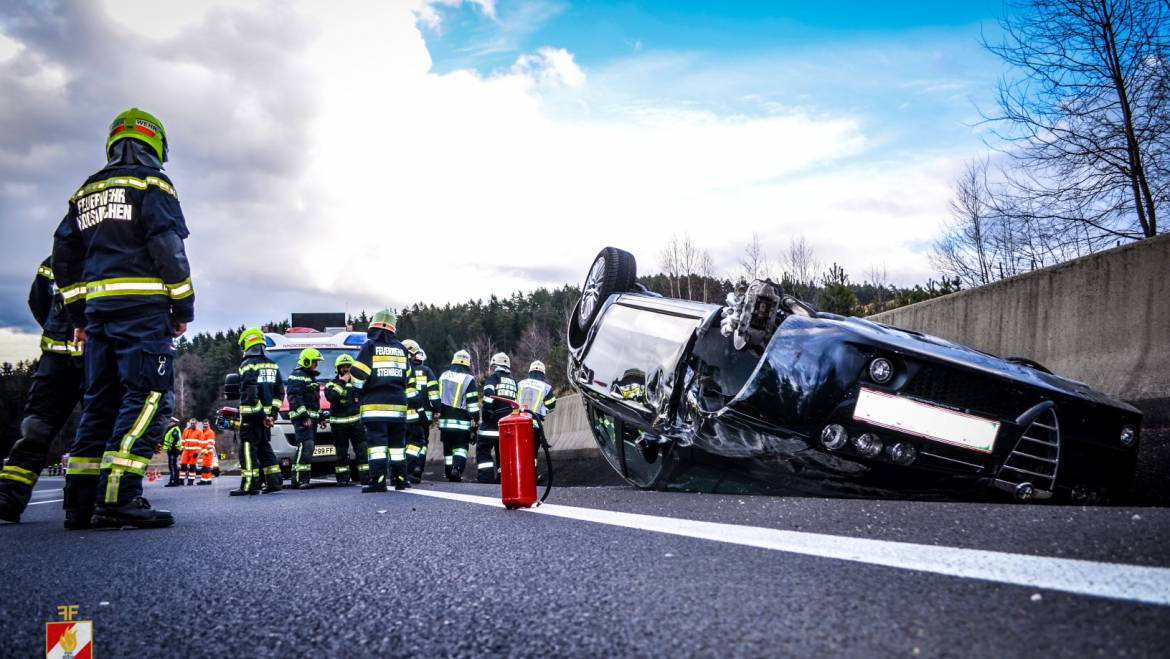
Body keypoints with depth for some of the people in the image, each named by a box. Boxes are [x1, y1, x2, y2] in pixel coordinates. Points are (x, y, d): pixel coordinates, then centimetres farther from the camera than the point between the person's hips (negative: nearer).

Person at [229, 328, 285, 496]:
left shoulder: (248, 365, -10)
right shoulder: (272, 364, 14)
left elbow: (250, 393, -18)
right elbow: (280, 391, 14)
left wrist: (261, 415, -16)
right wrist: (273, 412, 11)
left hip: (251, 413, -8)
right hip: (267, 414, 8)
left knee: (248, 447, -6)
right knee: (264, 447, 15)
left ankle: (249, 484, -10)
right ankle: (274, 482, 12)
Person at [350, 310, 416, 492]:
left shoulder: (370, 346, -2)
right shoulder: (400, 348, 13)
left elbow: (358, 374, -8)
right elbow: (409, 378, 17)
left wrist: (358, 390, 10)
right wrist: (409, 398, 24)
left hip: (375, 404, -4)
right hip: (398, 404, 4)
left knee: (377, 442, -7)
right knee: (397, 443, 11)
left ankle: (378, 480, -13)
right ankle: (400, 479, 14)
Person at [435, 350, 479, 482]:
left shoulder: (443, 376, 9)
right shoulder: (468, 379, -6)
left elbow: (437, 398, 15)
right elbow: (473, 404, -7)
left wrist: (438, 412, 24)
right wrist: (475, 420, 0)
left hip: (444, 420, 4)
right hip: (462, 422, -4)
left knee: (448, 448, 11)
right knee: (461, 447, 2)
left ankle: (449, 473, 11)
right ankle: (457, 468, -19)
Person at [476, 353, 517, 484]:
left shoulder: (493, 378, -1)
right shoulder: (514, 383, 16)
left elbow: (489, 398, -15)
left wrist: (485, 415, -7)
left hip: (492, 423, -5)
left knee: (483, 450, 0)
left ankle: (485, 477, -10)